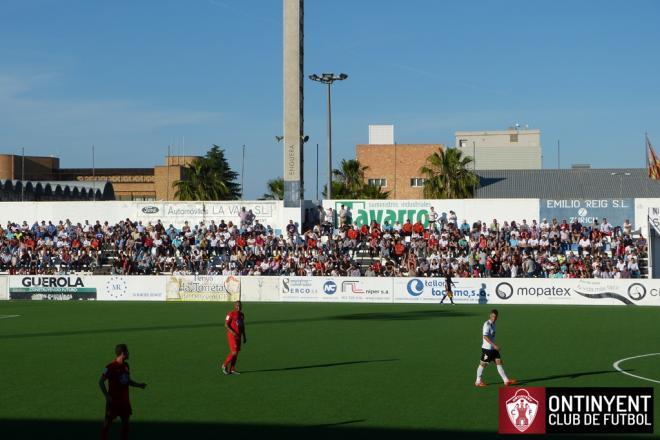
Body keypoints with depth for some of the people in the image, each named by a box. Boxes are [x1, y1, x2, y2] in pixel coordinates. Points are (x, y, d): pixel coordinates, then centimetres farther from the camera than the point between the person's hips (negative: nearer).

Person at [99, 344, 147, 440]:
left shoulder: (126, 365, 7)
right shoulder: (111, 367, -15)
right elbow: (101, 382, -14)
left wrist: (139, 385, 7)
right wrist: (107, 396, -20)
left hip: (124, 400, 7)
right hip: (113, 400, -7)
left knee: (125, 421, 10)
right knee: (108, 422, -1)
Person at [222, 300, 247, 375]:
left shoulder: (241, 315, 12)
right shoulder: (231, 314, -11)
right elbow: (226, 324, -13)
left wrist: (244, 337, 18)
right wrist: (233, 332, -24)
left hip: (238, 336, 7)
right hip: (232, 335, -7)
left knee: (236, 353, 7)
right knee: (234, 352, -11)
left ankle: (232, 369, 13)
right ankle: (225, 365, 6)